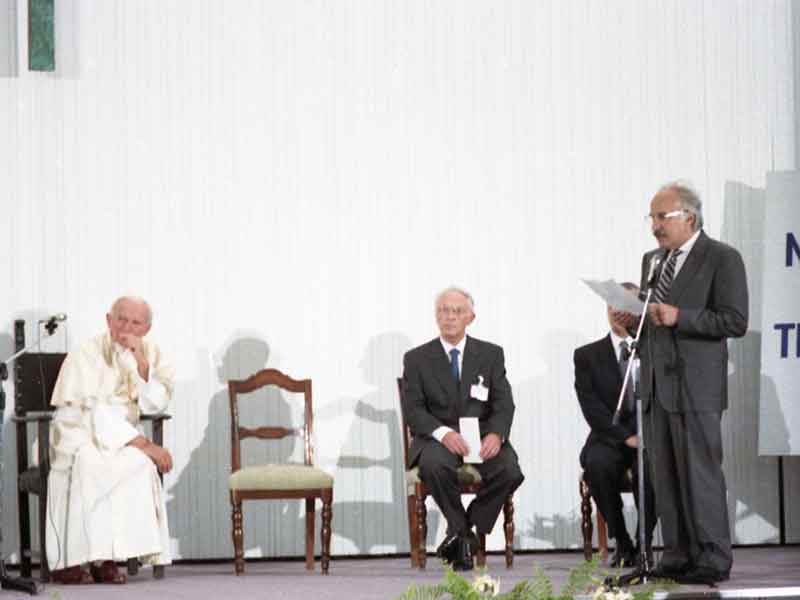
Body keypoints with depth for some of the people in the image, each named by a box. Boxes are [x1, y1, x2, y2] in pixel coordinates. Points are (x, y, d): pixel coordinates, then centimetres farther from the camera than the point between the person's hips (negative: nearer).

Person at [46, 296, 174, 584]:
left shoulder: (151, 354, 6)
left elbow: (155, 405, -5)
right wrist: (143, 444, -24)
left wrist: (142, 364, -19)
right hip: (79, 435, -4)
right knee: (89, 465, -37)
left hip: (122, 437, 4)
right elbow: (94, 413, -18)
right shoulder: (86, 355, -10)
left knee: (141, 463, -30)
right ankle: (68, 561, -32)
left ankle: (104, 557, -27)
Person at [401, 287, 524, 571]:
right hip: (436, 439, -1)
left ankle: (462, 533, -9)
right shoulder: (417, 359, 7)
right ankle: (463, 534, -14)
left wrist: (496, 434, -19)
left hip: (483, 439, 2)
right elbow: (413, 410, -3)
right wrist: (443, 433, -22)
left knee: (510, 470, -29)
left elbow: (504, 403, 3)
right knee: (435, 464, -37)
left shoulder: (491, 354, 11)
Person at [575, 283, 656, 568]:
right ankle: (621, 543, -18)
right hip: (609, 438, 0)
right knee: (597, 463, -34)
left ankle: (645, 543, -19)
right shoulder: (587, 355, 9)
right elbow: (592, 407, -3)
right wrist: (626, 436, -15)